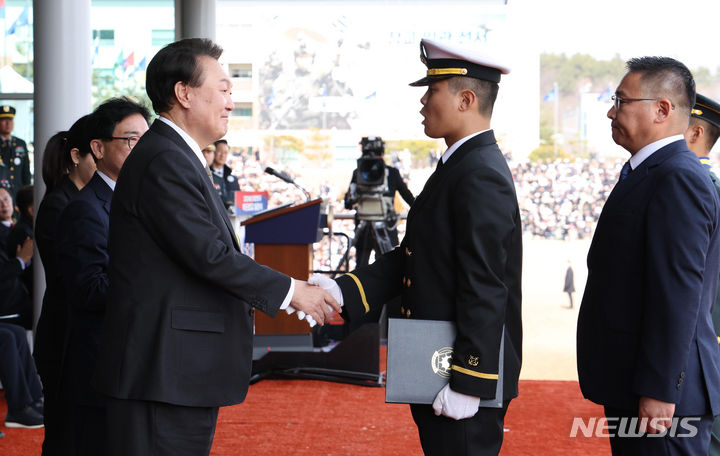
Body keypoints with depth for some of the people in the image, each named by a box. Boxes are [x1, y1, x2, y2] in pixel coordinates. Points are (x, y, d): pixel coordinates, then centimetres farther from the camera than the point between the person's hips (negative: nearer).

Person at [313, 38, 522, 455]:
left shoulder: (481, 177, -19)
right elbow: (409, 259, 13)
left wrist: (467, 385, -22)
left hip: (467, 374, -10)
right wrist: (342, 290, 1)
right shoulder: (459, 167, 14)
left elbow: (485, 291, -22)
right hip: (435, 374, 10)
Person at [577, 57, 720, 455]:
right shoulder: (646, 172, 16)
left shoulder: (679, 179, -17)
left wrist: (658, 391, -23)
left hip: (660, 396, -10)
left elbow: (679, 292, -23)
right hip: (631, 390, 10)